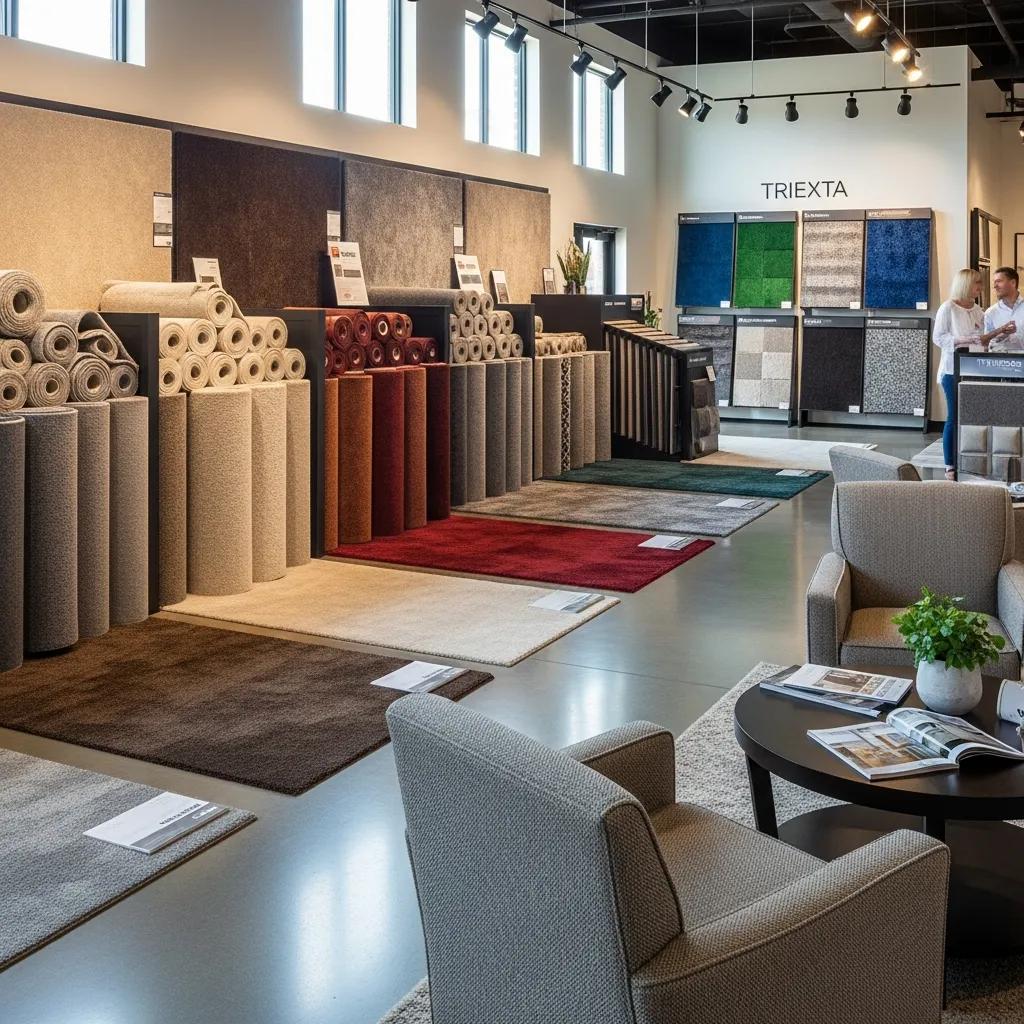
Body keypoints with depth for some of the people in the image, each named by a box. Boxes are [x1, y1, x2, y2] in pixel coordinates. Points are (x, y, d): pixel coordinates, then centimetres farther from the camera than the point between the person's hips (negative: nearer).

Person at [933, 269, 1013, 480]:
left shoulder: (978, 311, 15)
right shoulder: (948, 308, -5)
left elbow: (983, 340, 17)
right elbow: (938, 337, -9)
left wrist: (1001, 332, 4)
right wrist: (962, 340, -20)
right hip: (954, 369, -6)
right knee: (954, 418, -4)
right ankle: (950, 466, 3)